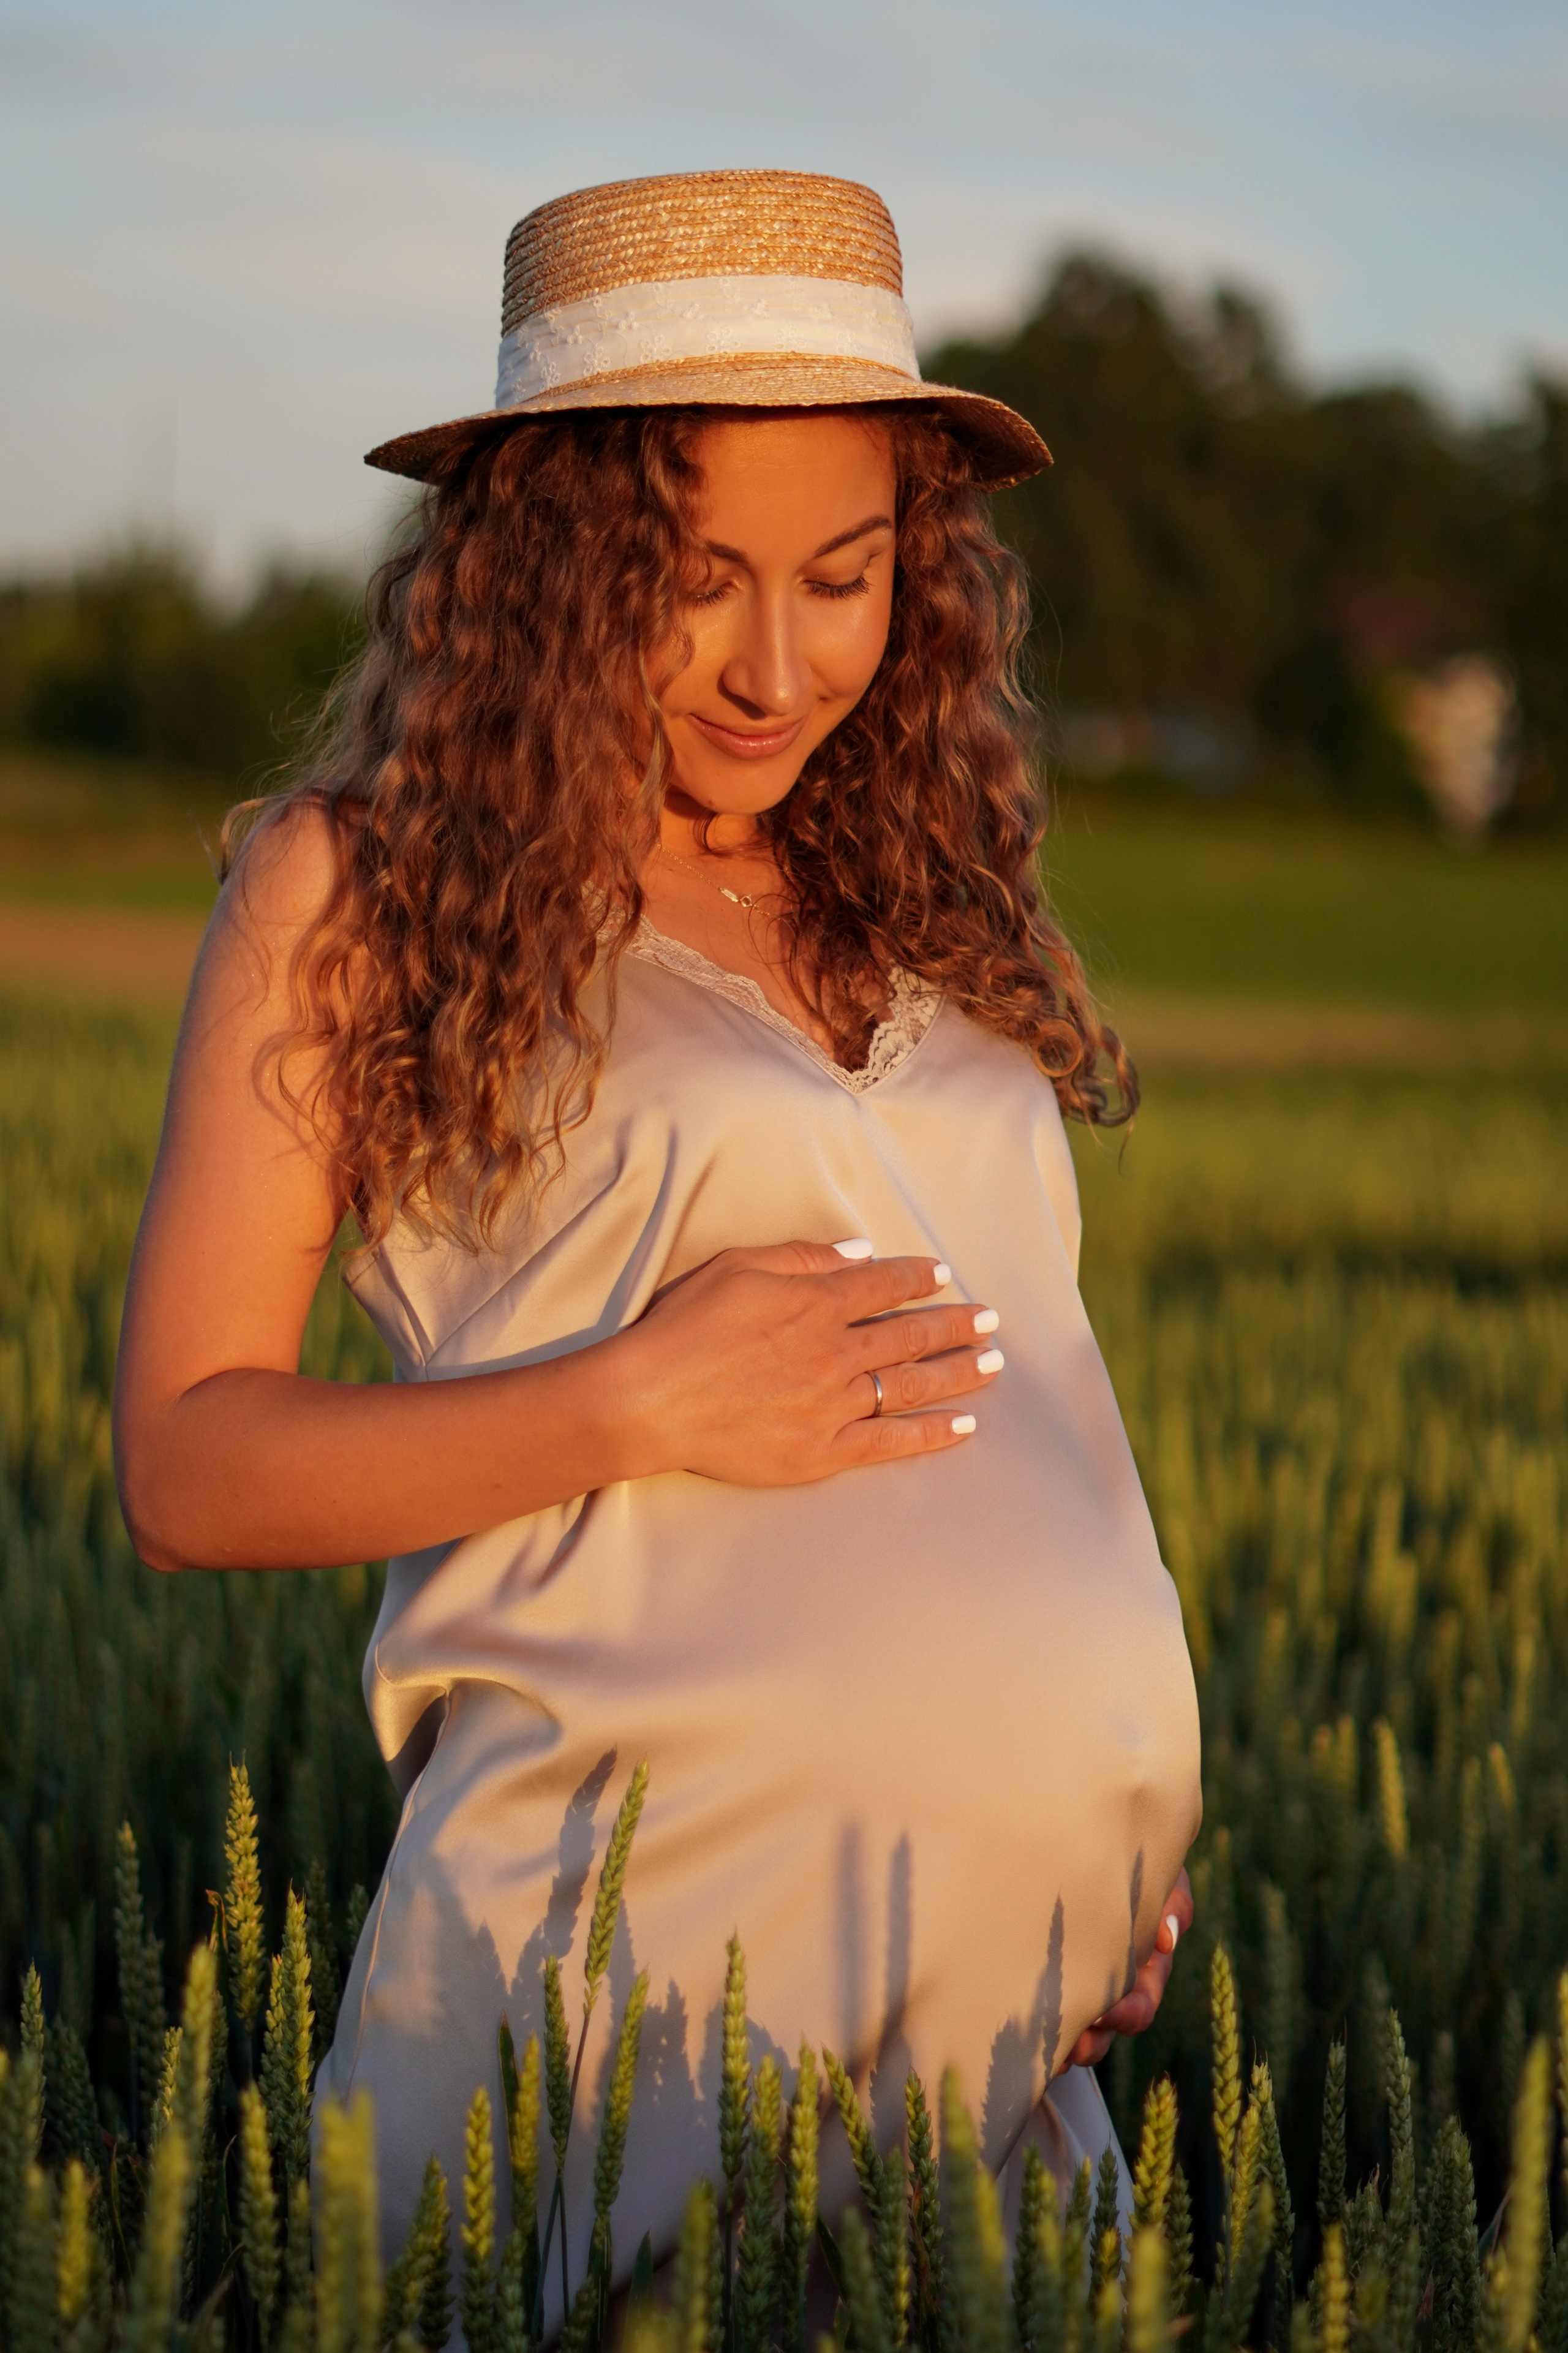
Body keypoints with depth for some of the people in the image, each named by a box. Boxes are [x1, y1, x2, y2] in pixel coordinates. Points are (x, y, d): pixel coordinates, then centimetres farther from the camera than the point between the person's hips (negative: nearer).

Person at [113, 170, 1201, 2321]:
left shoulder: (913, 889, 14)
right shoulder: (360, 882, 0)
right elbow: (184, 1461, -2)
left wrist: (1131, 1830, 12)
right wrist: (632, 1407, -14)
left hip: (1026, 1947, 5)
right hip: (660, 1894, -5)